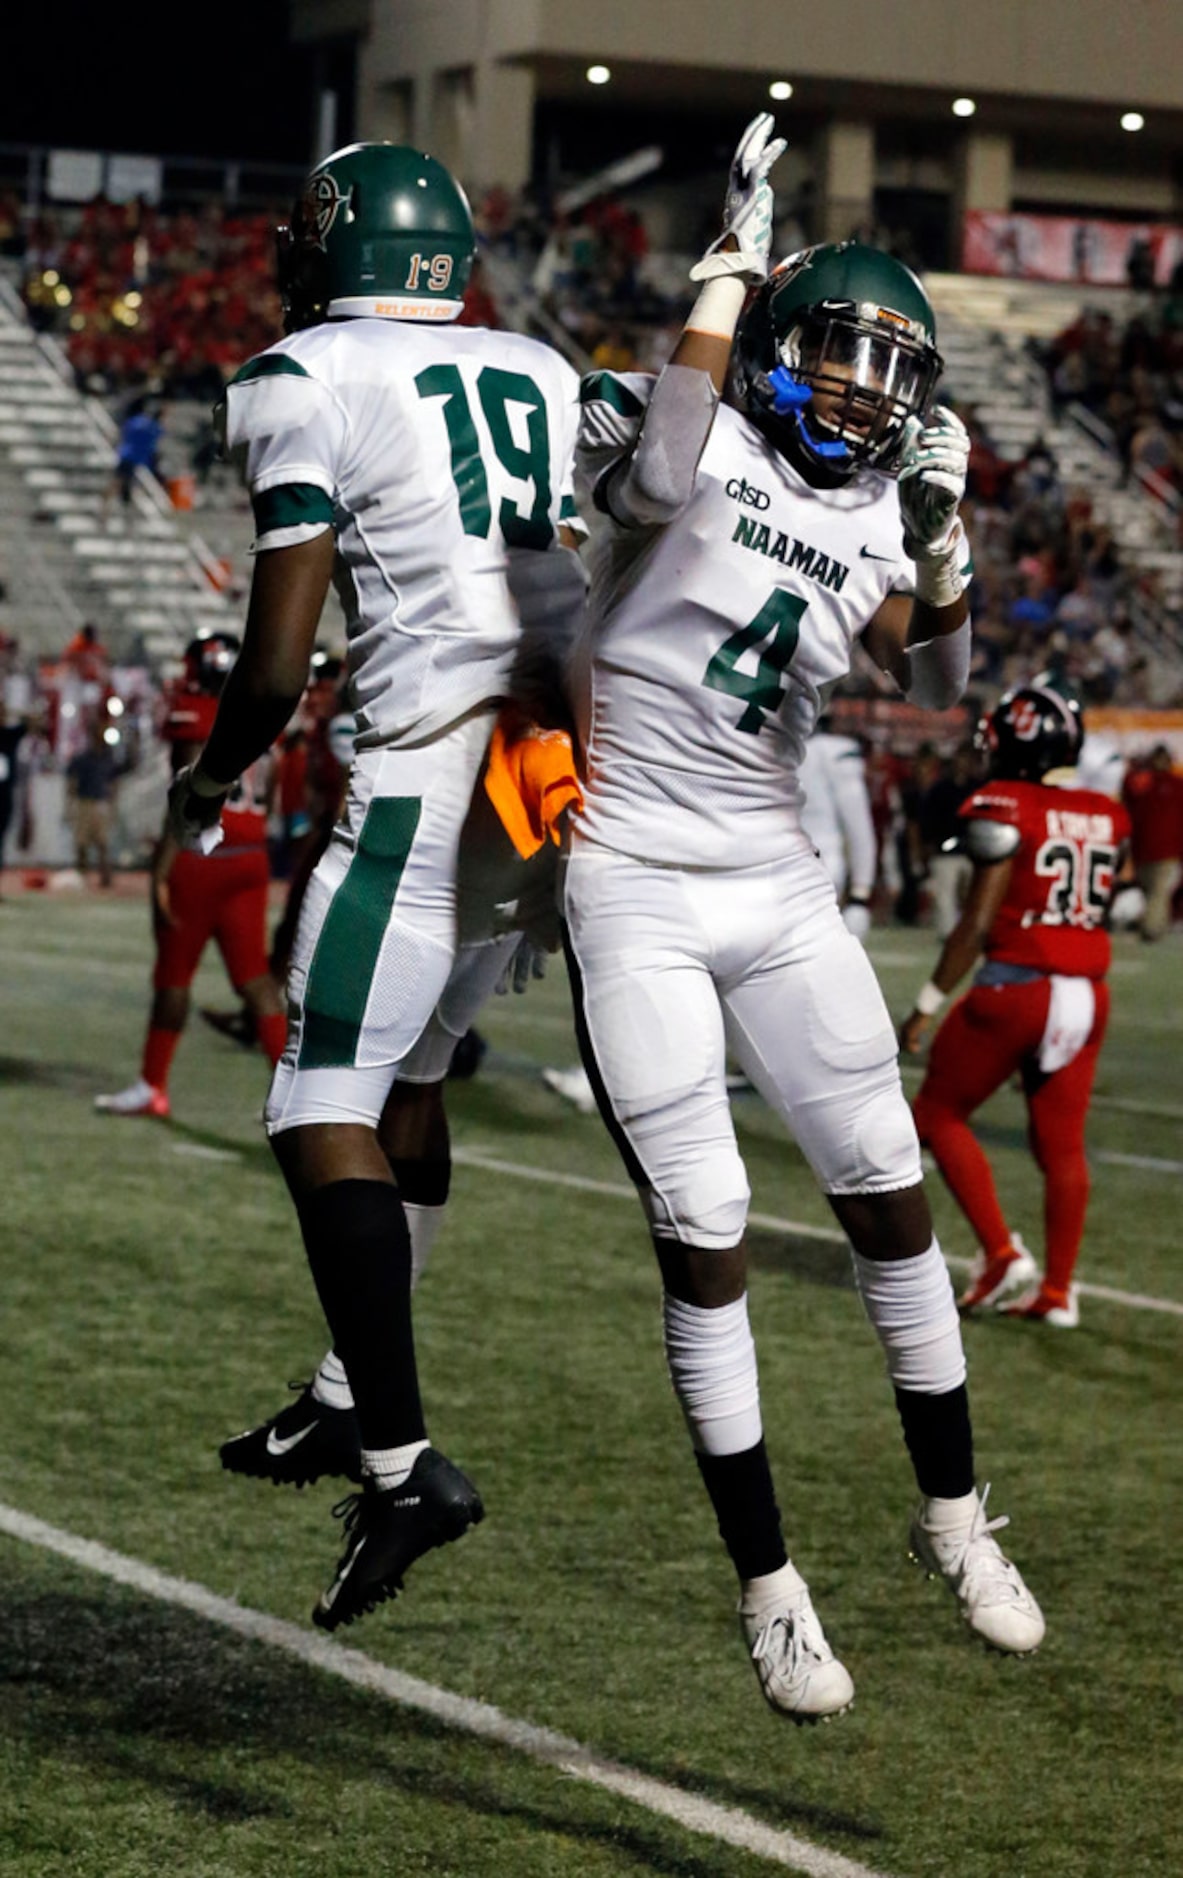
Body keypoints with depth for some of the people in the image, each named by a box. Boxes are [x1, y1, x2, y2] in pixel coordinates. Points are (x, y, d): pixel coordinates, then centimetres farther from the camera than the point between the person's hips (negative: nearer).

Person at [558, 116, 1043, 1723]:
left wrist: (939, 539, -20)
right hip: (637, 897, -5)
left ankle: (953, 1513, 26)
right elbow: (659, 480, -34)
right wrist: (731, 266, -28)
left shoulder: (868, 523, 8)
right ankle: (771, 1589, 7)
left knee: (891, 1196, 8)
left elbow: (938, 686, -2)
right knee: (705, 1239, -3)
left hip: (778, 891, 6)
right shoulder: (691, 441, -9)